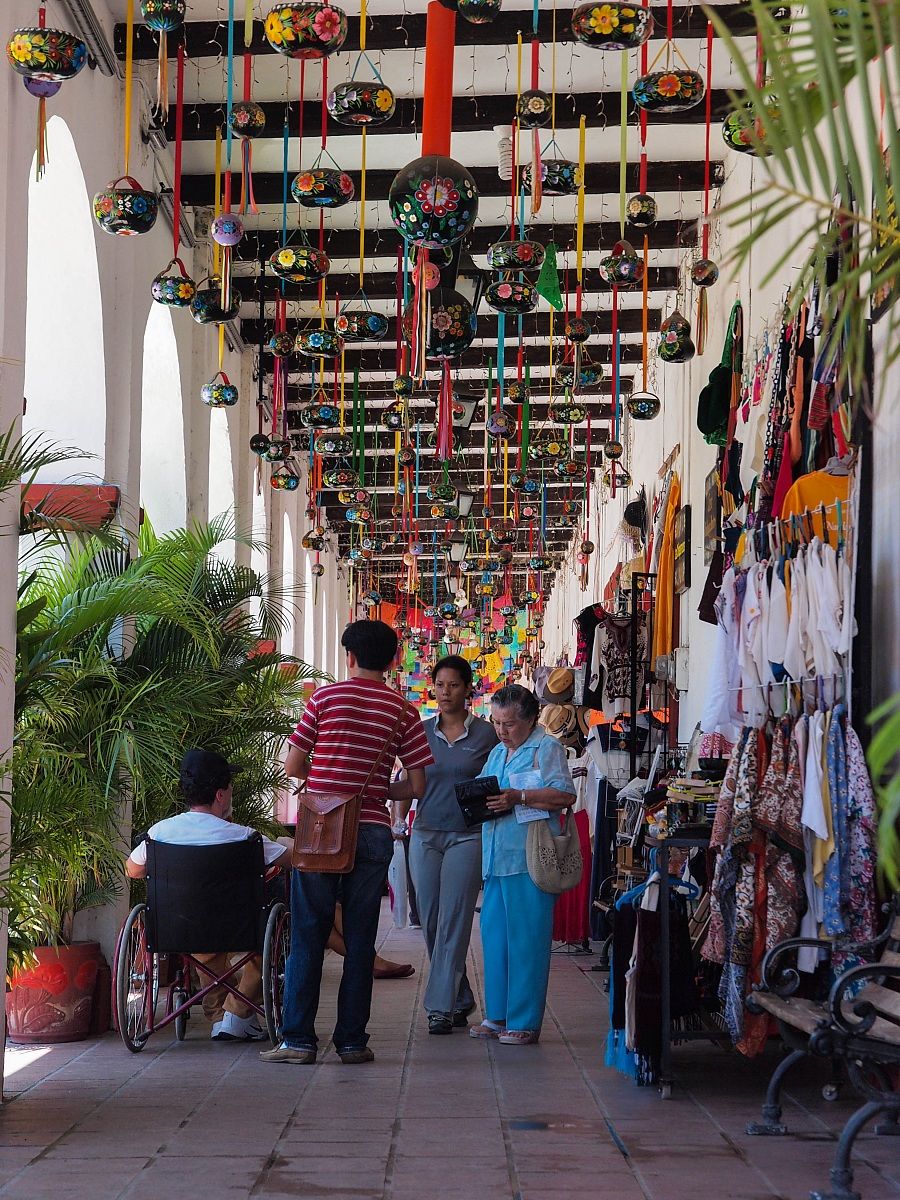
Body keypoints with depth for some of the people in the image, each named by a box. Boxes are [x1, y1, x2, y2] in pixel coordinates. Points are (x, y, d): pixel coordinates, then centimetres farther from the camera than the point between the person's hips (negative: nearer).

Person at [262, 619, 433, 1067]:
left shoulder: (325, 697, 0)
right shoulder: (402, 711, 3)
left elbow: (292, 766, 0)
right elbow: (417, 785, 1)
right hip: (372, 832, 1)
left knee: (307, 935, 3)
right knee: (360, 939, 7)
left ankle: (298, 1038, 3)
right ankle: (352, 1041, 9)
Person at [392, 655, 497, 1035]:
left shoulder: (485, 734, 1)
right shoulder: (421, 732, 9)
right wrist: (398, 820, -1)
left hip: (467, 836, -3)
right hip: (425, 835, 4)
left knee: (453, 921, -7)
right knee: (431, 922, 5)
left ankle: (441, 1006, -5)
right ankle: (460, 1000, 18)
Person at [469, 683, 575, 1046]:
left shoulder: (546, 748, -2)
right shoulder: (496, 753, 22)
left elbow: (565, 795, -14)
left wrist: (518, 797, -20)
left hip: (529, 859, -8)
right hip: (496, 858, 8)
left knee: (526, 939, -4)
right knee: (493, 933, 8)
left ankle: (525, 1021, 1)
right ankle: (497, 1015, 17)